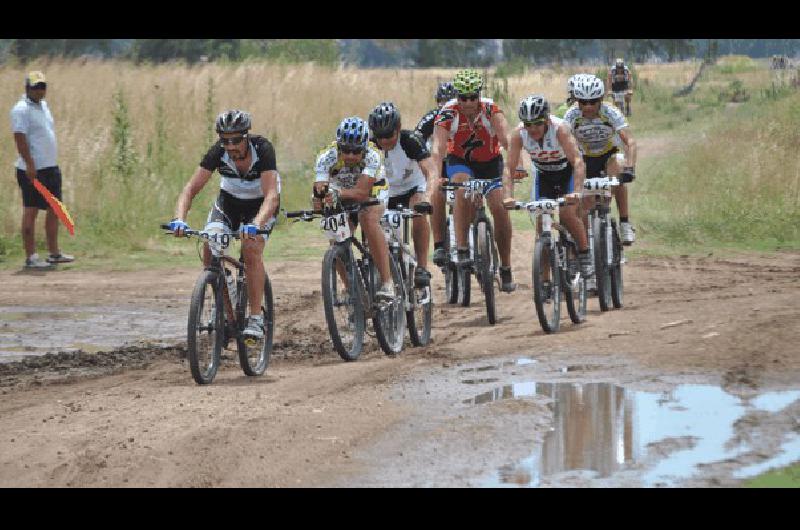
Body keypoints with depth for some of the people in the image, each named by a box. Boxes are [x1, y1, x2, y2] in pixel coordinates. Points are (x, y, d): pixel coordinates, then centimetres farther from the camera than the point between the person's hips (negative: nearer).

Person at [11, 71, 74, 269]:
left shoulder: (43, 105, 15)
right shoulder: (21, 110, -12)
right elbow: (20, 139, -19)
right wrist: (30, 165, -24)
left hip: (51, 168, 9)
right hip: (32, 170, -9)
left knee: (54, 209, 11)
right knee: (31, 212, -4)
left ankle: (54, 253, 20)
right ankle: (30, 257, -2)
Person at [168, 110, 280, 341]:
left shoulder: (263, 149, -32)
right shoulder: (218, 152, -24)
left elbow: (272, 195, -42)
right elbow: (191, 188, -26)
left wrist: (255, 225, -59)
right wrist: (179, 219, -45)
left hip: (261, 204, -3)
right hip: (229, 200, 3)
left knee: (251, 249, -29)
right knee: (210, 248, -20)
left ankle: (256, 318, -21)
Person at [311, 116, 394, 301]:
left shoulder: (372, 156, -33)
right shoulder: (327, 157, -27)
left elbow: (362, 191, -43)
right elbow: (319, 186, -37)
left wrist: (338, 193, -61)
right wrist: (319, 194, -61)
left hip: (371, 194, -3)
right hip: (341, 202, 3)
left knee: (369, 219, -33)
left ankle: (387, 282, -36)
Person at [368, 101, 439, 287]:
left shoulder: (410, 141, -28)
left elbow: (431, 172, -38)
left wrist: (427, 196, -56)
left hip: (414, 188, -3)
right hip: (388, 193, 3)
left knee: (418, 212, -34)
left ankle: (422, 268, -31)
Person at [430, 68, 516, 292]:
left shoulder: (490, 108, -26)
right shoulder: (448, 113, -26)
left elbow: (506, 138, -39)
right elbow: (438, 148, -36)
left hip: (490, 161, 1)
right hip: (460, 161, -1)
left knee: (499, 207, -14)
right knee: (462, 188, -33)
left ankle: (506, 268, 0)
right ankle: (461, 248, -31)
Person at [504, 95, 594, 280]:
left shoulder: (560, 128, -35)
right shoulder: (519, 133, -26)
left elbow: (578, 162, -42)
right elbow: (510, 167, -24)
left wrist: (576, 192, -54)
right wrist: (508, 196, -39)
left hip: (567, 171, -3)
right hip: (542, 173, 3)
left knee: (567, 213, -22)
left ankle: (585, 256, -2)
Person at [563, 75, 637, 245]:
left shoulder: (610, 113, -27)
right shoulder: (572, 115, -23)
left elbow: (629, 142, -35)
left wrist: (630, 167, -49)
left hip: (609, 155, -2)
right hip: (586, 159, 2)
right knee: (585, 210, -6)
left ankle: (625, 224, -26)